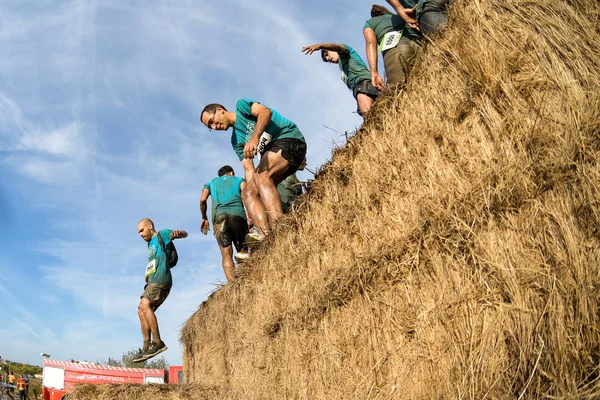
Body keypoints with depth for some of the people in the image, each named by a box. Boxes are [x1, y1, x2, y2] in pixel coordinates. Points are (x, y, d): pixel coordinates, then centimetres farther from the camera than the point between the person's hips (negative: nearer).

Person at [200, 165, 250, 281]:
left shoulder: (211, 183, 30)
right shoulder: (238, 179, 27)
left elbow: (203, 200, 11)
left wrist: (204, 217, 23)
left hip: (219, 215, 1)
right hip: (237, 214, -1)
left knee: (226, 254, -7)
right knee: (243, 250, 7)